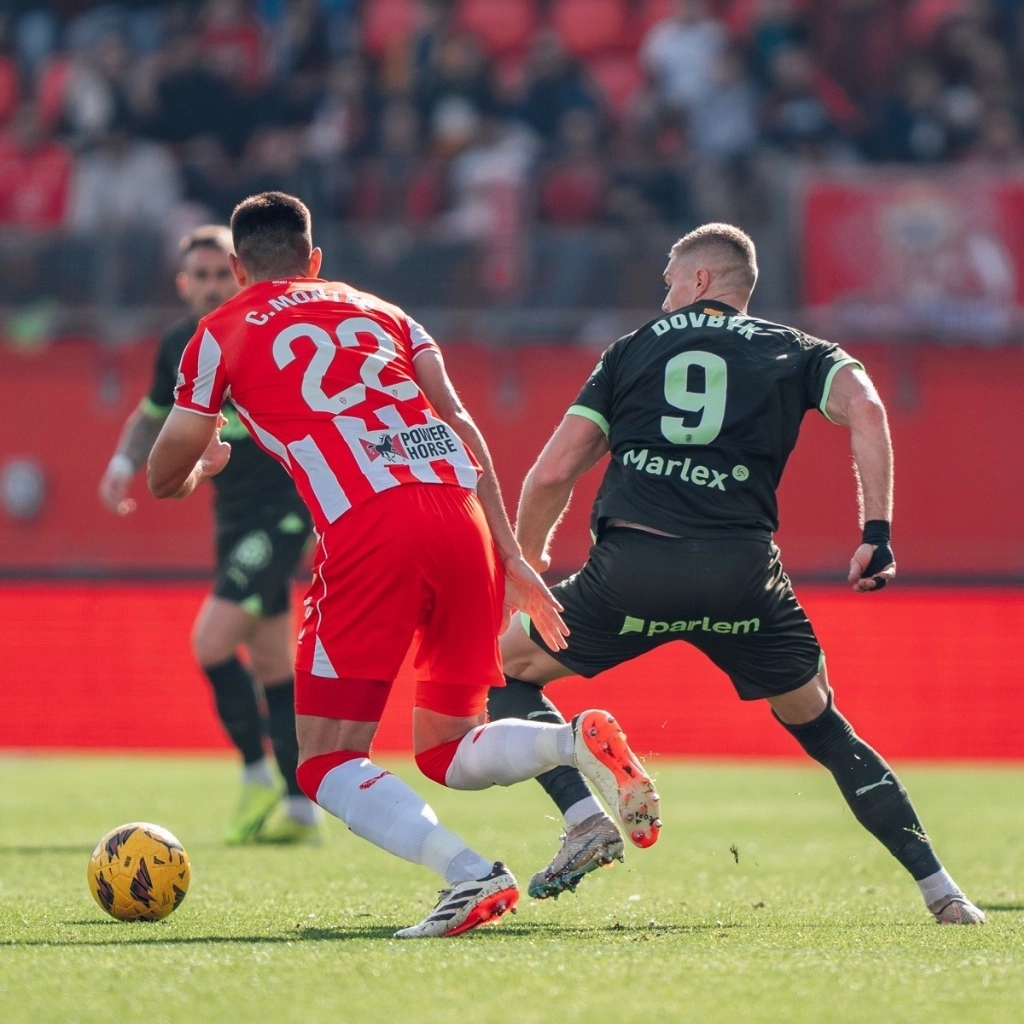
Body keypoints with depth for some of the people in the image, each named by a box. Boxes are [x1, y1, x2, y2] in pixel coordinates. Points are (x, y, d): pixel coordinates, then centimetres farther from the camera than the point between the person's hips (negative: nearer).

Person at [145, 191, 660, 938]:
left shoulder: (224, 334, 18)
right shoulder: (376, 311, 28)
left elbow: (166, 479, 23)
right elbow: (459, 424, 16)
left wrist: (204, 465, 47)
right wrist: (511, 557, 13)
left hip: (367, 529, -5)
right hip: (461, 512, 5)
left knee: (329, 764, 1)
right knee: (447, 755, 17)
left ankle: (470, 874, -23)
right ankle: (578, 741, -13)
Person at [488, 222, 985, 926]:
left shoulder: (633, 349, 20)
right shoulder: (793, 351, 19)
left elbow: (553, 472, 15)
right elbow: (864, 407, -2)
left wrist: (527, 559, 31)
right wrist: (877, 536, -3)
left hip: (631, 565, -1)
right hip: (743, 573, 1)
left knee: (506, 669, 20)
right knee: (816, 721, 21)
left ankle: (586, 820, -1)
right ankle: (939, 888, 12)